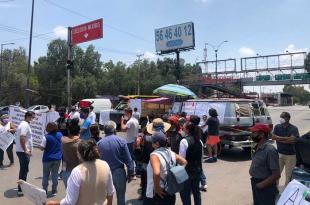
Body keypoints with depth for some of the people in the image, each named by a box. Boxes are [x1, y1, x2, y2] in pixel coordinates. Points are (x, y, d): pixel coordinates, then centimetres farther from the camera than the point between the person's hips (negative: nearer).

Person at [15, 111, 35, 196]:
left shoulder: (25, 124, 14)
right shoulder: (25, 125, -18)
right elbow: (22, 138, -26)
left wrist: (27, 150, 22)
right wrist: (26, 151, -24)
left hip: (22, 151, 10)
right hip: (23, 151, -10)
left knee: (23, 170, 19)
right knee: (24, 170, -2)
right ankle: (21, 190, 7)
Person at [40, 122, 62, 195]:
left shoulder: (46, 137, -17)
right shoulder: (60, 135, -4)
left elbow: (42, 148, -14)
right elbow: (62, 144, 9)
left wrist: (47, 147, 5)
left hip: (48, 159, -3)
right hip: (57, 158, 3)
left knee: (46, 175, 12)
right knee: (55, 174, 12)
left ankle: (44, 190, 20)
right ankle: (54, 191, 19)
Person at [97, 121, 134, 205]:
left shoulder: (99, 143, -7)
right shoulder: (121, 141, -11)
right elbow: (128, 160, -10)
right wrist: (130, 173, -1)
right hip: (119, 172, -2)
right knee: (121, 196, 15)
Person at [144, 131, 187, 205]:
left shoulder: (155, 155, -22)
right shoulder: (171, 153, 0)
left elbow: (156, 173, -38)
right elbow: (184, 162, 10)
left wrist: (156, 188, -24)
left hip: (156, 195, -7)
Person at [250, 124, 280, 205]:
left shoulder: (269, 150, -24)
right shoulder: (258, 148, 4)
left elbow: (276, 175, -24)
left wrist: (261, 185, -18)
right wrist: (254, 182, 6)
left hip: (265, 188, -8)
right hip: (256, 185, 8)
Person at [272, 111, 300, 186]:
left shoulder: (294, 129, -8)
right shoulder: (277, 127, 1)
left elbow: (292, 140, -21)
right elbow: (273, 137, -9)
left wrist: (279, 138, -14)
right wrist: (287, 138, -14)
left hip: (290, 155, -2)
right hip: (279, 153, 3)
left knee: (289, 175, 7)